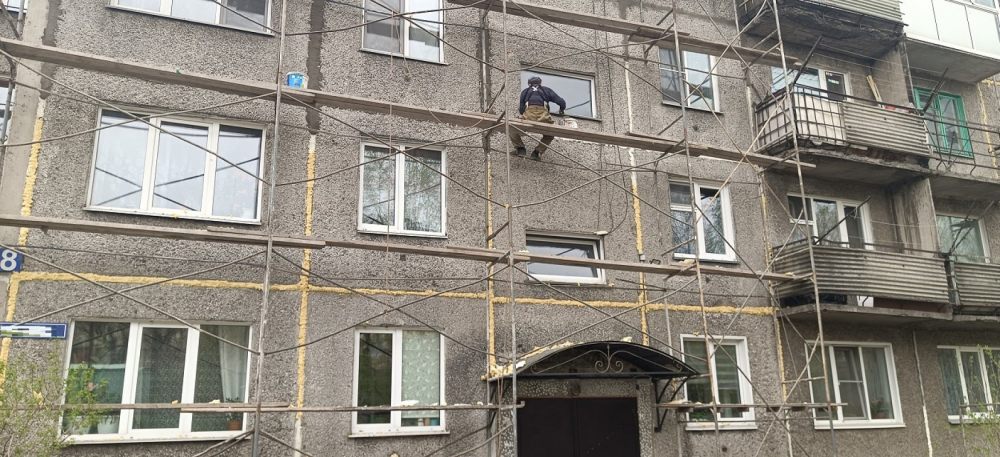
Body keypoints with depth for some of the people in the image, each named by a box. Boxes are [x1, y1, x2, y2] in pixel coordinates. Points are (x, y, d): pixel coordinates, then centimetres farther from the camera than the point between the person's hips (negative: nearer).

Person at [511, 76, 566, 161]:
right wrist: (562, 110, 47)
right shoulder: (546, 90, 29)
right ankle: (538, 152, 14)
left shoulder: (525, 91, 29)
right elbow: (561, 102, 25)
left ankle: (519, 148, 12)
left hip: (528, 115, 0)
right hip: (543, 115, 0)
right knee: (549, 134, 28)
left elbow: (521, 110, 23)